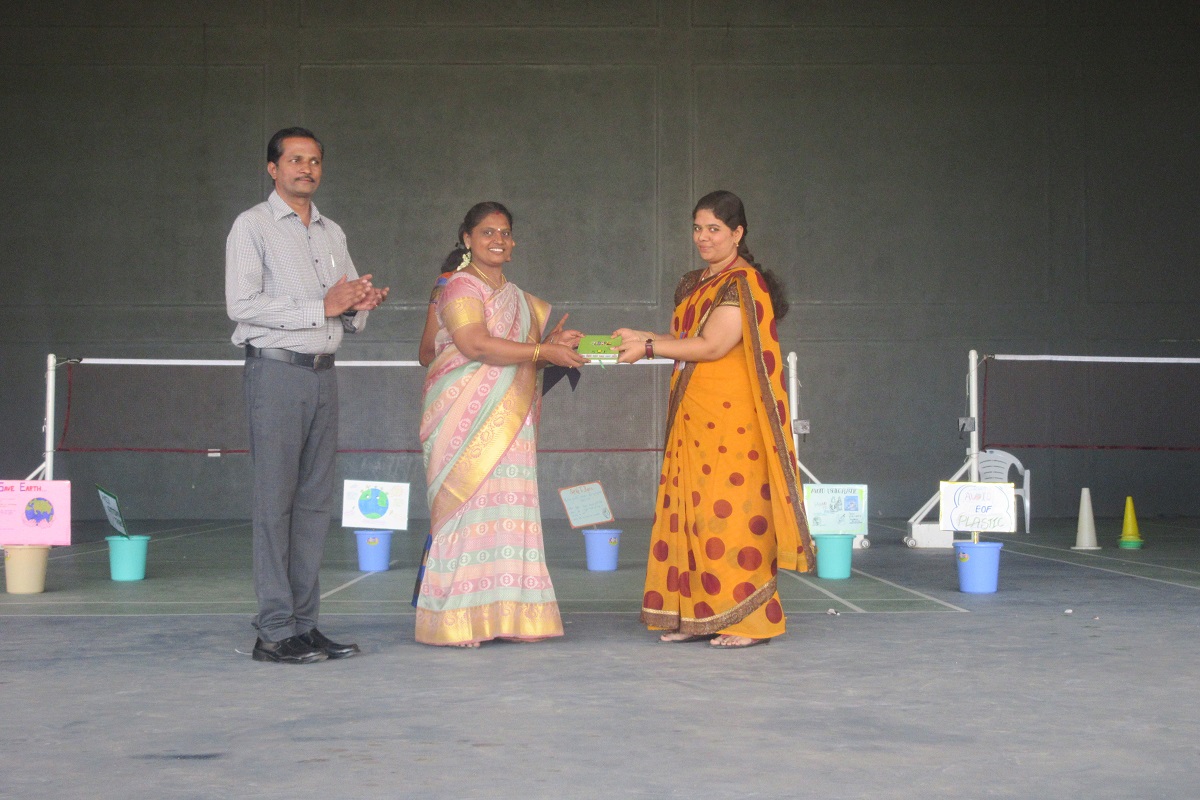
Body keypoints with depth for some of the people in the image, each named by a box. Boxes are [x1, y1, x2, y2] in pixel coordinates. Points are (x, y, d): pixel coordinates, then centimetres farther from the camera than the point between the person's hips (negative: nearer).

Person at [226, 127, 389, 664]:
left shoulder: (333, 233, 20)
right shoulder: (253, 226, 0)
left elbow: (350, 313, 23)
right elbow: (242, 304, -11)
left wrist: (360, 305, -1)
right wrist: (322, 307, -12)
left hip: (323, 374, 7)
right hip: (276, 372, -6)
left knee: (315, 501, 4)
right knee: (275, 501, -8)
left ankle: (304, 625, 8)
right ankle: (274, 633, -6)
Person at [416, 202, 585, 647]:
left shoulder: (515, 297, 21)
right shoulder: (460, 288, -4)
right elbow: (476, 345, -18)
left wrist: (551, 344, 4)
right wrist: (543, 351, -18)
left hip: (508, 422, 7)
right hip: (466, 419, -7)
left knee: (508, 509, 2)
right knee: (469, 506, -9)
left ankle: (505, 616, 5)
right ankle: (459, 621, -6)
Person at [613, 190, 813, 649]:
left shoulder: (743, 284, -8)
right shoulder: (694, 284, 19)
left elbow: (712, 345, -15)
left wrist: (649, 347, -10)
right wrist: (641, 338, 7)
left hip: (729, 418, -8)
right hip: (693, 417, 8)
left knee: (729, 511, -8)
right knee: (691, 512, 5)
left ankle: (748, 621, -1)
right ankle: (696, 616, 10)